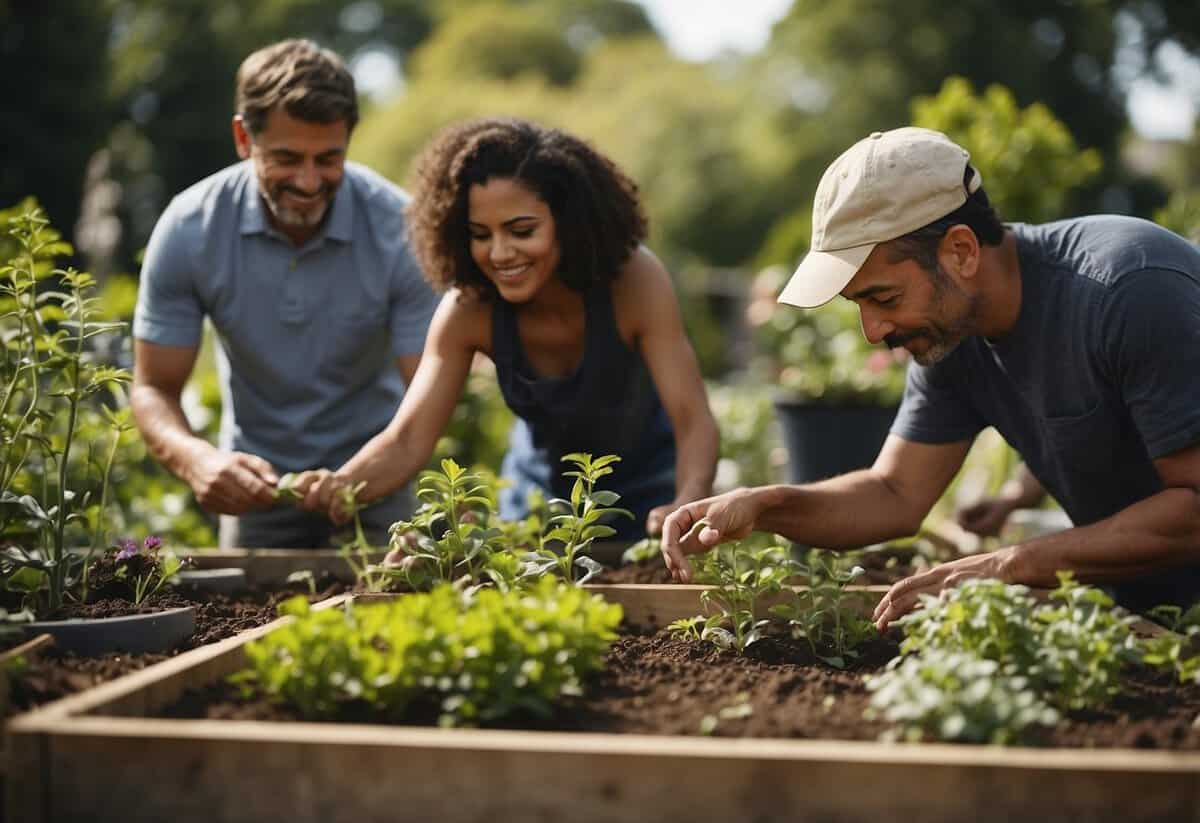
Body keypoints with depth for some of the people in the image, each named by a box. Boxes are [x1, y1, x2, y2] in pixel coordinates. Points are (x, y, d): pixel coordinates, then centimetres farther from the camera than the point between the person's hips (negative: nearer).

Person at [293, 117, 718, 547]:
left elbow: (694, 421, -33)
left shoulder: (635, 281, -30)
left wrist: (685, 507, -54)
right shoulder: (469, 309, -25)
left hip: (646, 486, -1)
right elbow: (406, 441, -28)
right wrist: (340, 485, -50)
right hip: (541, 489, 2)